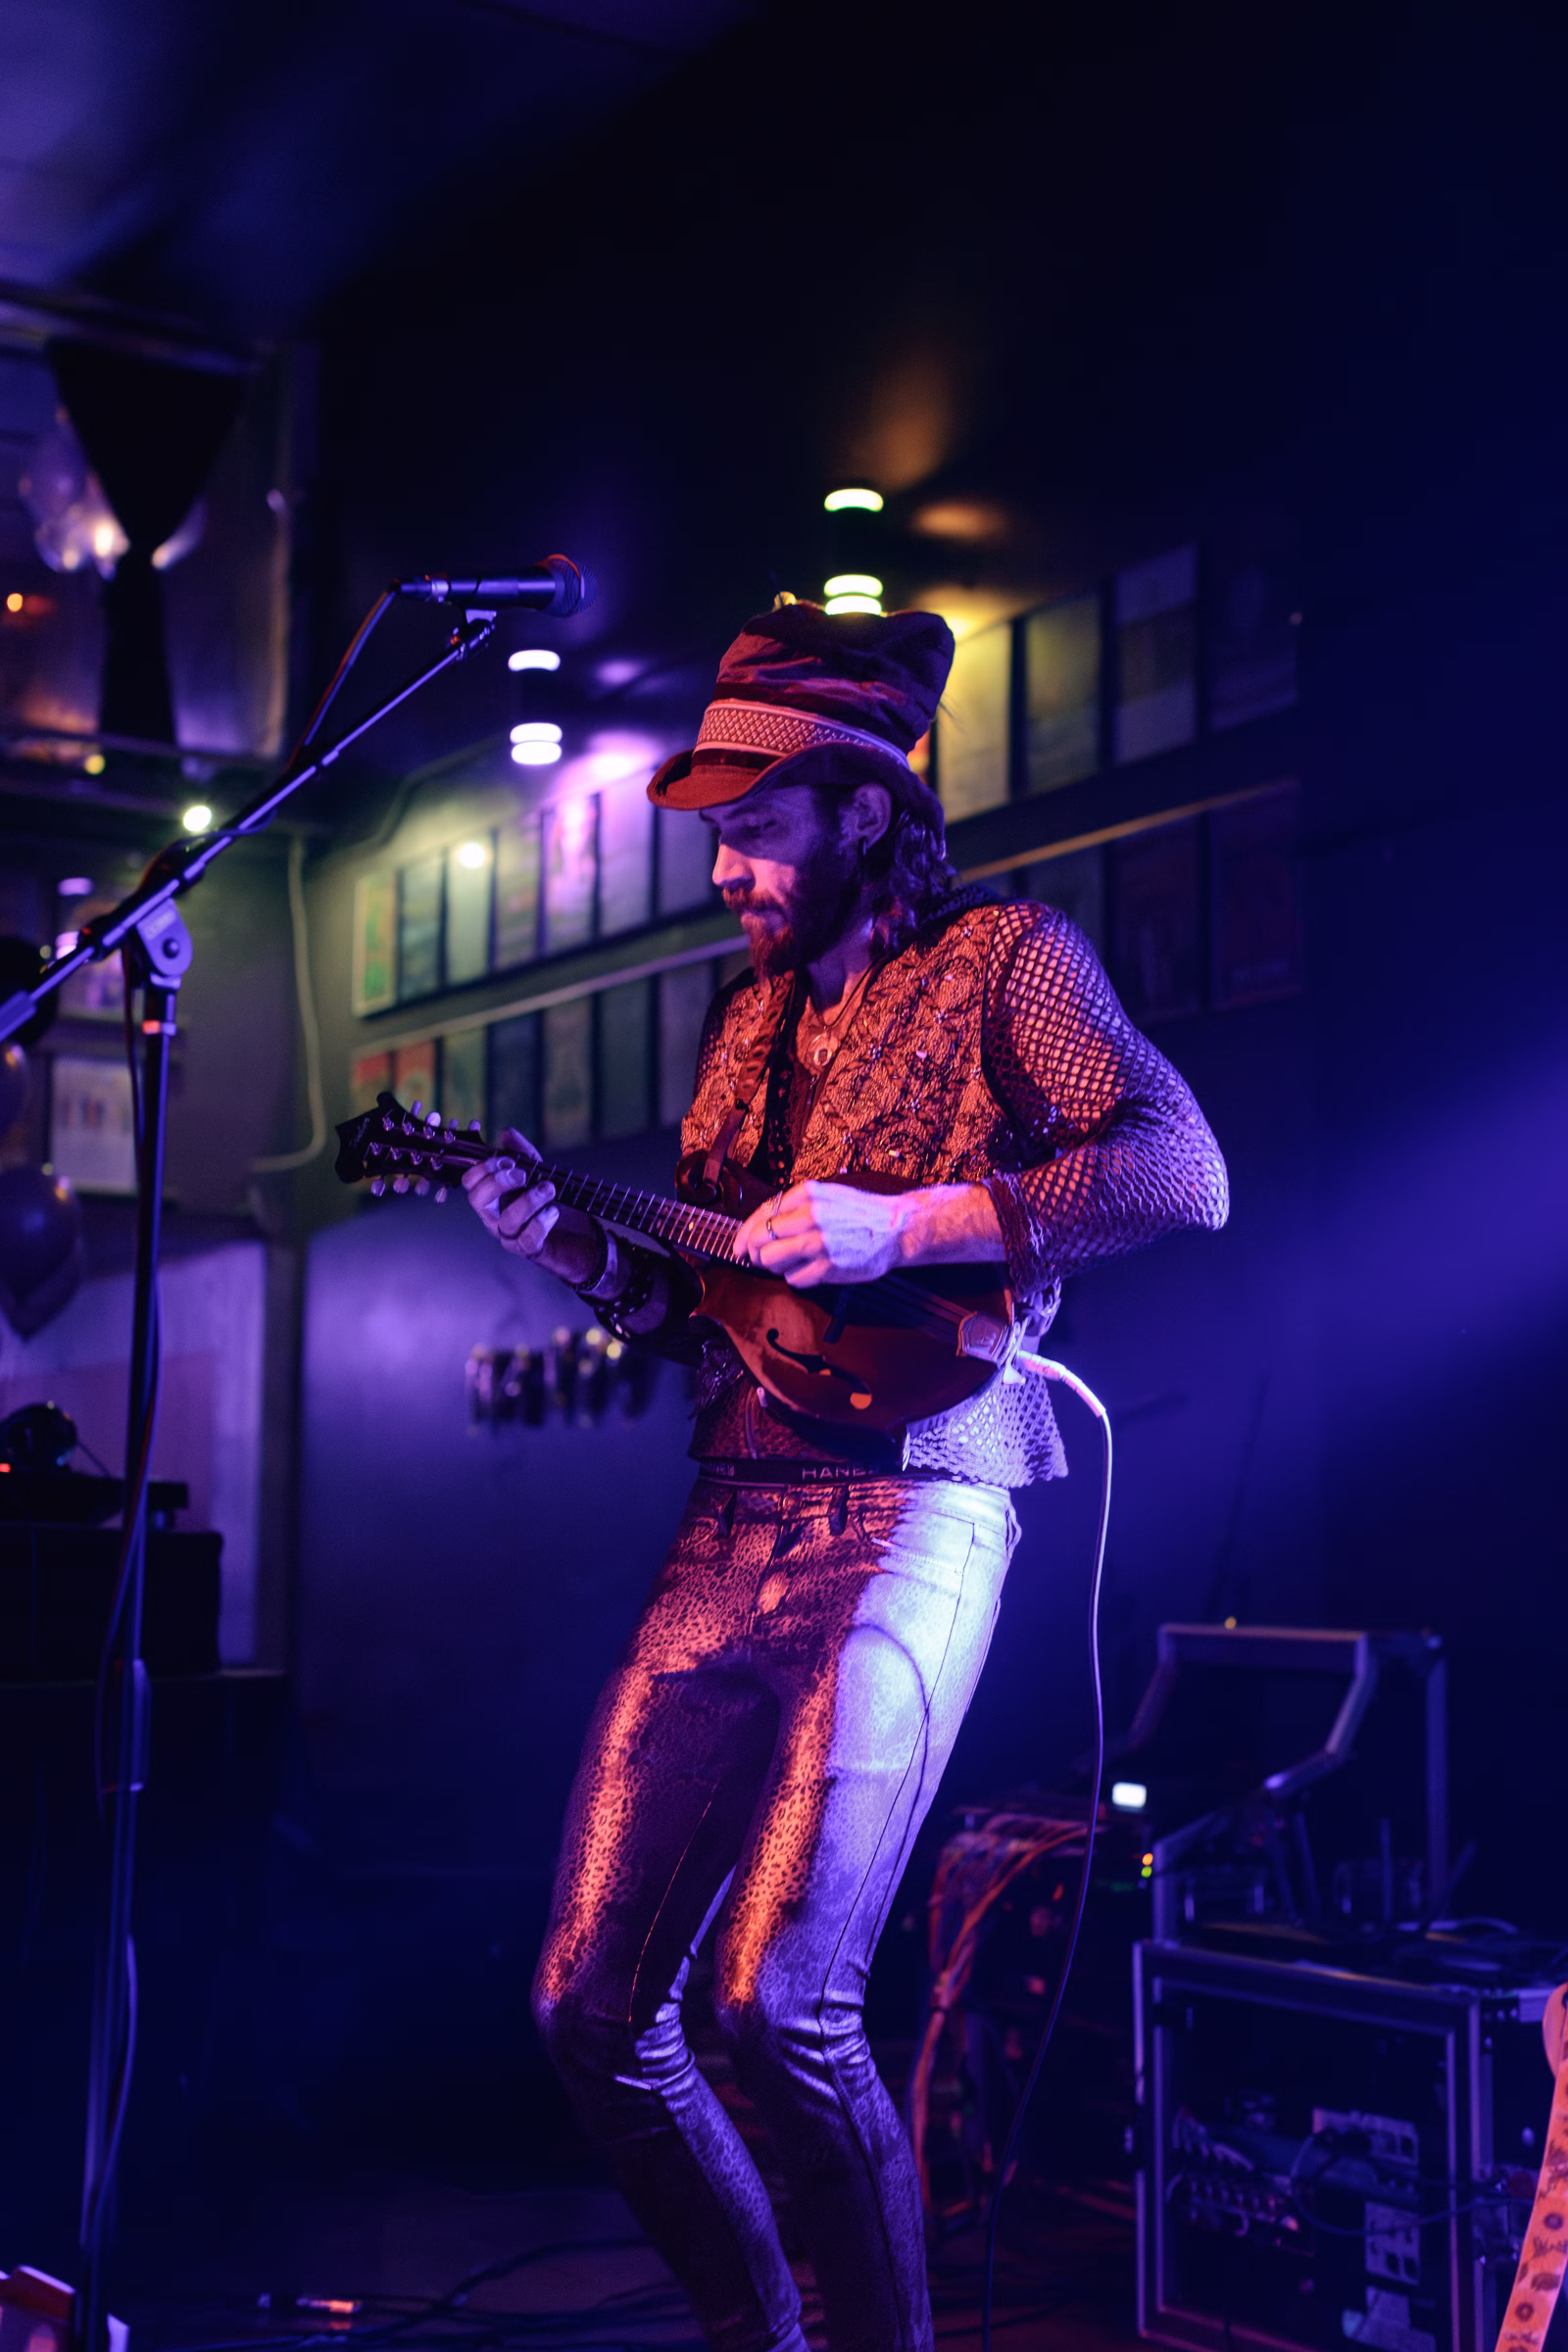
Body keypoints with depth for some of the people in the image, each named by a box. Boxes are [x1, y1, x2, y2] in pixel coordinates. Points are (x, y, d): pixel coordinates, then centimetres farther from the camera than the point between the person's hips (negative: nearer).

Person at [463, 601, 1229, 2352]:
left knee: (776, 2005, -18)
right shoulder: (752, 1012, 21)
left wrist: (905, 1226, -18)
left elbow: (1181, 1171, -14)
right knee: (590, 2006, 3)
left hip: (909, 1504, -7)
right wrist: (582, 1252, 2)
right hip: (731, 1518, 7)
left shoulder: (1004, 958, 1)